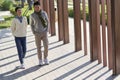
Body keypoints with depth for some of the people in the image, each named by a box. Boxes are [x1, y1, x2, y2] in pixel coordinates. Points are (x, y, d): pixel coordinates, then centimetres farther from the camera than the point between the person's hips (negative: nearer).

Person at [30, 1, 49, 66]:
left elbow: (47, 22, 7)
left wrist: (46, 31, -3)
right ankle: (40, 61, 15)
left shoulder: (44, 13, -3)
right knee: (39, 48, 1)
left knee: (46, 46, -5)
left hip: (44, 33, 1)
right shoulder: (32, 15, -6)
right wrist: (34, 33, -5)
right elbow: (31, 24, 6)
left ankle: (45, 59, 15)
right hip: (37, 34, -1)